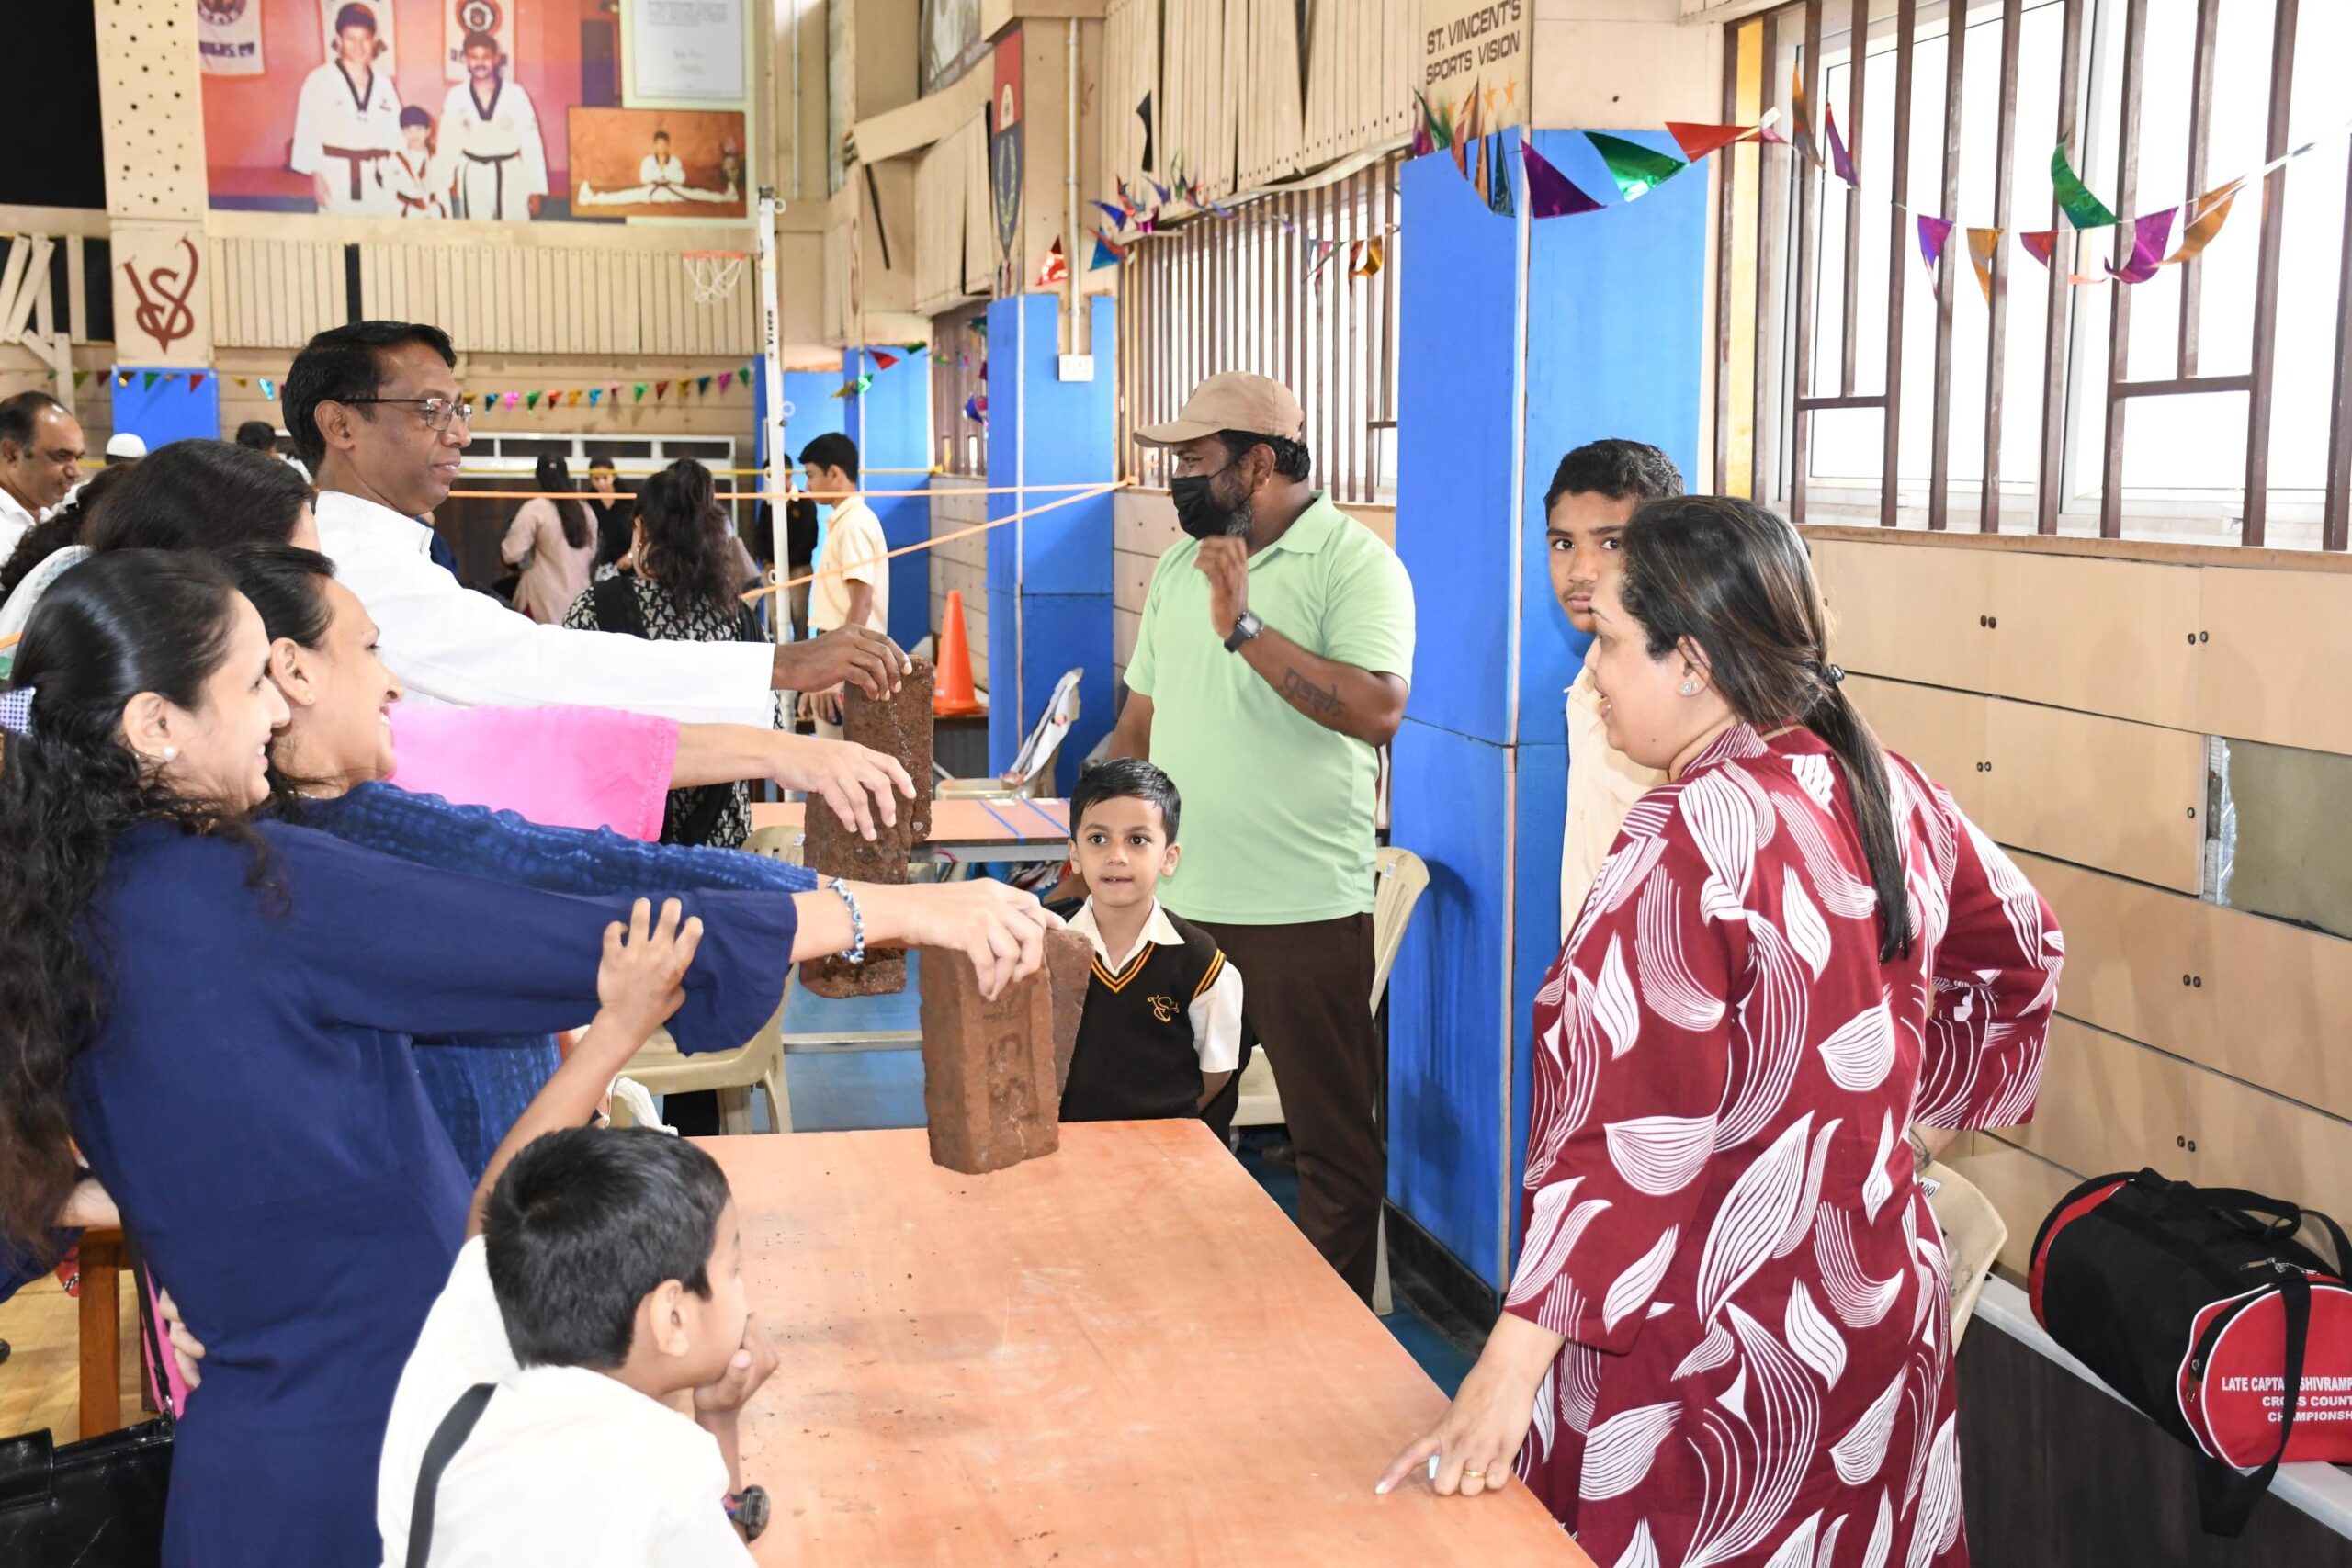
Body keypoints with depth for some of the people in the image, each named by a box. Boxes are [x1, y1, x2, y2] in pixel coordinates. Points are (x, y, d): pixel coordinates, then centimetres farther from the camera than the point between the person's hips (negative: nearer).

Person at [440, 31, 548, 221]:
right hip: (473, 179, 2)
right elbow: (448, 144, 6)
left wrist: (536, 188, -4)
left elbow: (530, 141, -3)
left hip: (511, 178, -1)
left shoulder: (515, 93, -5)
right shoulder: (455, 97, 0)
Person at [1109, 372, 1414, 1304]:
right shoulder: (1179, 568, 13)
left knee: (1334, 1147, 4)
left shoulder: (1354, 563, -9)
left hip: (1303, 912, -7)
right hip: (1176, 901, 7)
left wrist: (1245, 627, -24)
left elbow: (1378, 710, -24)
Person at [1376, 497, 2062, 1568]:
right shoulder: (1888, 790, 1)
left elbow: (1630, 1137, -26)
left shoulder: (1687, 844, -22)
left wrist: (1507, 1377, -24)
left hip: (1713, 1366, -8)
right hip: (1881, 1309, 8)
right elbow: (2019, 951, 16)